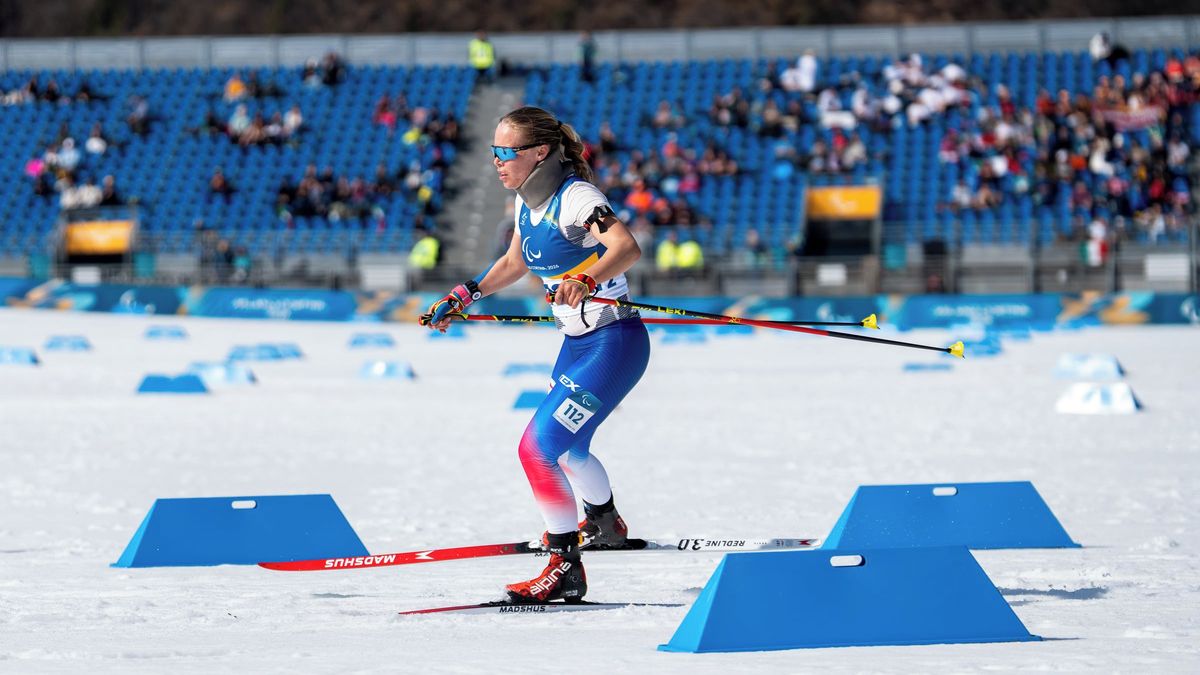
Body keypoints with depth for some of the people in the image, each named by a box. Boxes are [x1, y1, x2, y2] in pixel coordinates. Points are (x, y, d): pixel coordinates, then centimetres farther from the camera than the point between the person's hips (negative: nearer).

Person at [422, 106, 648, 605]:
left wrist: (584, 280, -54)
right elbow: (515, 262, 24)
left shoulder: (575, 197, -21)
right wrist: (463, 297, 22)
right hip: (576, 343, 9)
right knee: (566, 449, 23)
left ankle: (566, 569, -11)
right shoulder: (528, 201, 5)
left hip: (613, 343, -9)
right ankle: (605, 524, 52)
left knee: (539, 447, -18)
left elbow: (627, 248, -38)